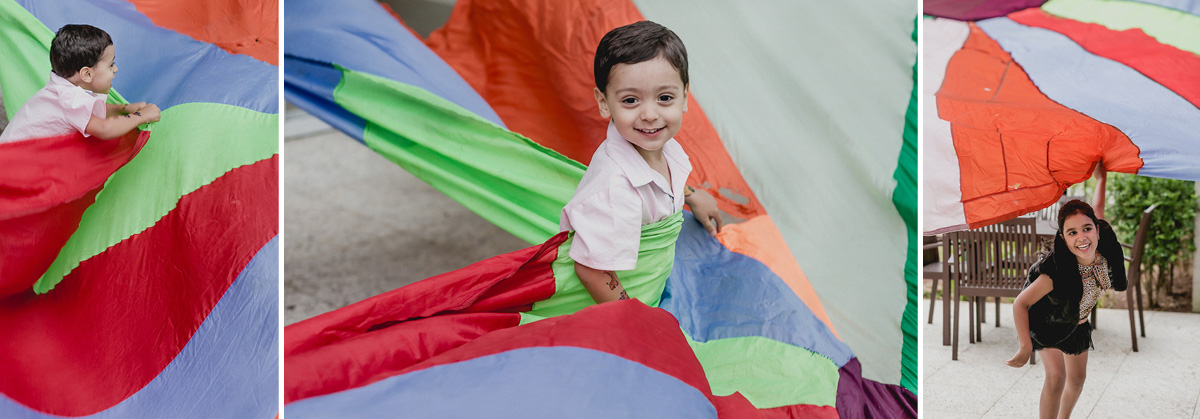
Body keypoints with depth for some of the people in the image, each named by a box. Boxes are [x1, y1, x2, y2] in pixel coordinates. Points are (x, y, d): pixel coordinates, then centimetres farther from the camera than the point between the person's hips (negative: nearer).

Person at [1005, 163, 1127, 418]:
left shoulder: (1103, 246, -29)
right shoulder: (1057, 272, -43)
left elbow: (1098, 210, -8)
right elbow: (1020, 304, -34)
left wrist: (1101, 177, 7)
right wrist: (1026, 347, -34)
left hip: (1077, 321, 6)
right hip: (1047, 322, -6)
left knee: (1077, 378, 17)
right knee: (1056, 376, -20)